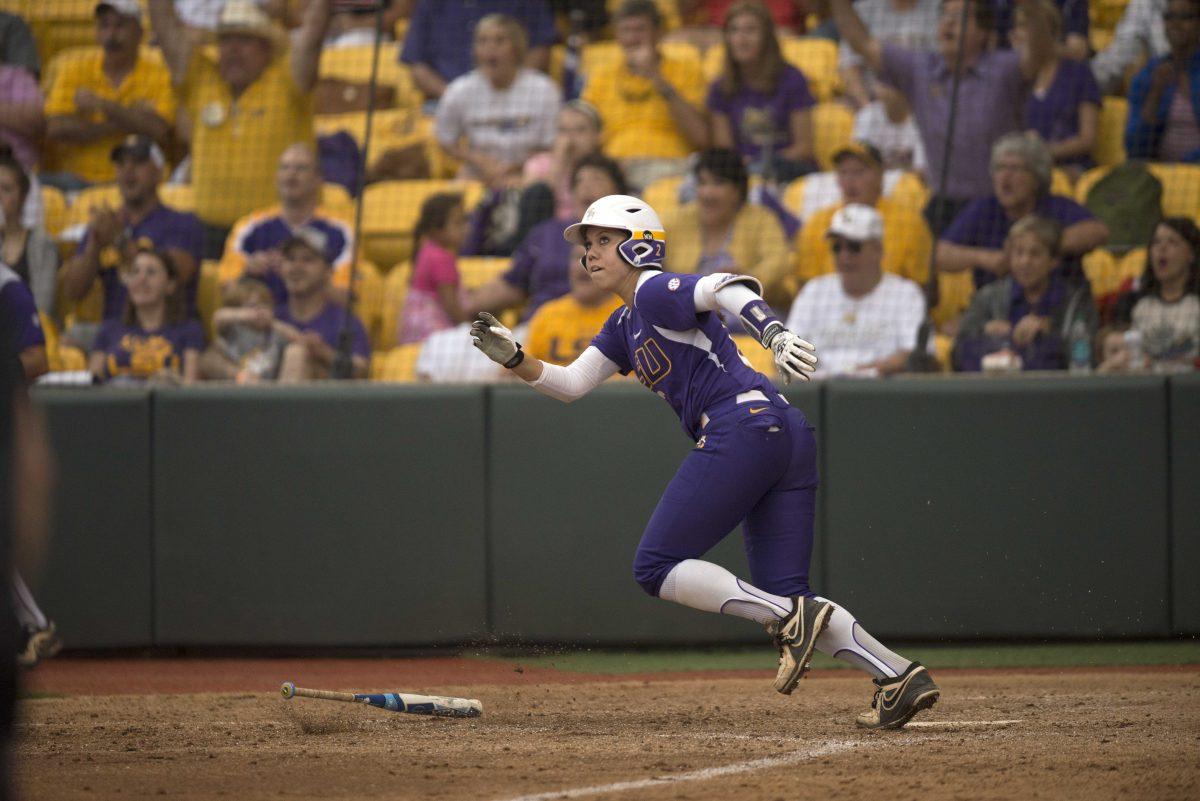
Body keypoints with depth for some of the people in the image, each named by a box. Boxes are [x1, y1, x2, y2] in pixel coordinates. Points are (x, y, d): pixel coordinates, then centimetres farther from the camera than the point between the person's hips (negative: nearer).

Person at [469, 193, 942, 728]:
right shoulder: (626, 325, 27)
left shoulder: (655, 291, -1)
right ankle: (900, 676, -7)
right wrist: (513, 359, 7)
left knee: (656, 567, -5)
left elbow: (727, 286, -19)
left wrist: (774, 332, -38)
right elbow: (570, 384, 24)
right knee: (781, 594, 6)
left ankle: (792, 619, -17)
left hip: (743, 425, -10)